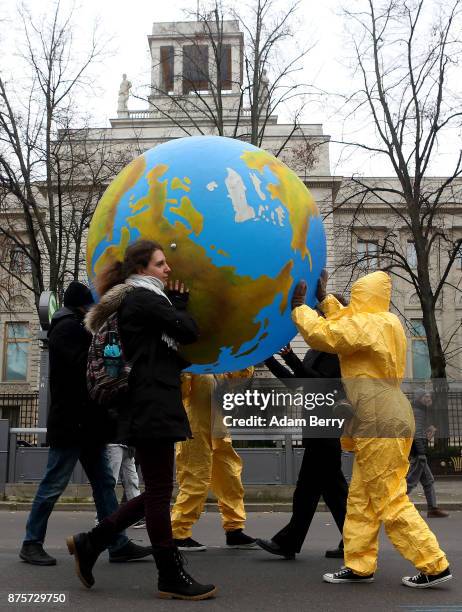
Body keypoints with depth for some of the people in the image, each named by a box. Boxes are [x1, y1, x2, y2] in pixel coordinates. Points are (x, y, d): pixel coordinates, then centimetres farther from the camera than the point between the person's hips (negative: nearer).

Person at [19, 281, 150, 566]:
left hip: (87, 424, 10)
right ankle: (32, 543, 13)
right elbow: (84, 365, -22)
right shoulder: (69, 328, -10)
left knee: (104, 483, 7)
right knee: (54, 485, 0)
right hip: (72, 423, -10)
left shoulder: (75, 328, 21)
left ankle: (118, 544, 9)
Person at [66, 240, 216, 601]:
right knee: (160, 491, -3)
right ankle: (171, 577, 7)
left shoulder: (142, 301, 23)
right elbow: (189, 332, -11)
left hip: (152, 405, 10)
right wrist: (180, 304, 5)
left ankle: (90, 543, 20)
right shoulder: (143, 298, -8)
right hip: (152, 407, -10)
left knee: (156, 490, 13)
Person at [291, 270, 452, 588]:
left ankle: (435, 565, 5)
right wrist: (324, 298, 26)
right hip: (380, 422, 10)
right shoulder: (385, 322, 16)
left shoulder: (367, 324, -14)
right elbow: (344, 325, 27)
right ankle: (360, 565, 20)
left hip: (381, 423, -10)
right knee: (360, 498, 13)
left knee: (391, 501, -3)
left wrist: (299, 306, -4)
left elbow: (321, 334, -17)